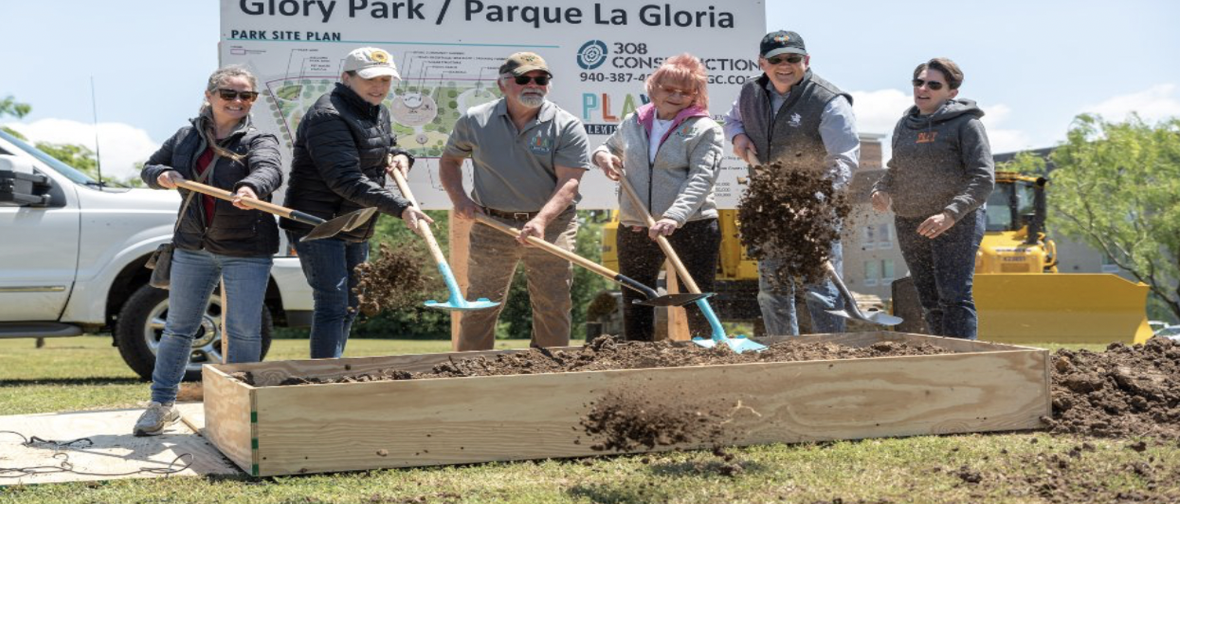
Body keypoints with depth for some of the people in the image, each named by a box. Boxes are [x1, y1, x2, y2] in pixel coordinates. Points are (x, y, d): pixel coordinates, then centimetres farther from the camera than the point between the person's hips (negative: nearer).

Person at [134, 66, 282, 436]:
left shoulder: (258, 140, -5)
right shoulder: (187, 138, 8)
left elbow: (270, 169, -27)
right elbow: (149, 169, 18)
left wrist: (252, 187, -51)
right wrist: (161, 175, -7)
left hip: (246, 251, -4)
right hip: (193, 246, 4)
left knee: (243, 331, -1)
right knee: (178, 328, 9)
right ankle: (162, 405, 20)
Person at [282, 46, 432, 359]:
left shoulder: (379, 113, 10)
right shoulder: (328, 116, -20)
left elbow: (387, 147, 29)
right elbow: (346, 180, -28)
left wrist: (399, 156, 2)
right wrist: (400, 207, -34)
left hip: (355, 229, 9)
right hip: (318, 224, -9)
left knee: (350, 306, 14)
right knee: (332, 303, -14)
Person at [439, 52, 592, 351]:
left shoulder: (567, 127, -4)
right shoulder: (475, 121, 3)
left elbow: (569, 181, -12)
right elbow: (449, 160, 17)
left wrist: (541, 221, -26)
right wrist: (459, 198, -1)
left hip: (551, 225, -1)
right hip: (491, 225, 1)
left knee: (554, 308, 3)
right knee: (480, 305, 3)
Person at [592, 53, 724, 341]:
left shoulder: (705, 129, -5)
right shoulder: (633, 123, 10)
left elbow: (701, 180, -17)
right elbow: (611, 147, 31)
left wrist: (674, 216, -32)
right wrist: (602, 155, 5)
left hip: (690, 228, -5)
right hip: (634, 229, 5)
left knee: (697, 308, -1)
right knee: (635, 306, 13)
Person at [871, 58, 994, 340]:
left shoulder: (965, 124, -4)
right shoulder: (904, 126, 15)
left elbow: (983, 178, -11)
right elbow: (894, 171, 27)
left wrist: (950, 214, -25)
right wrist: (881, 190, 3)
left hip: (957, 222, -6)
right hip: (909, 225, 6)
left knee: (954, 295, -15)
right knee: (930, 301, 7)